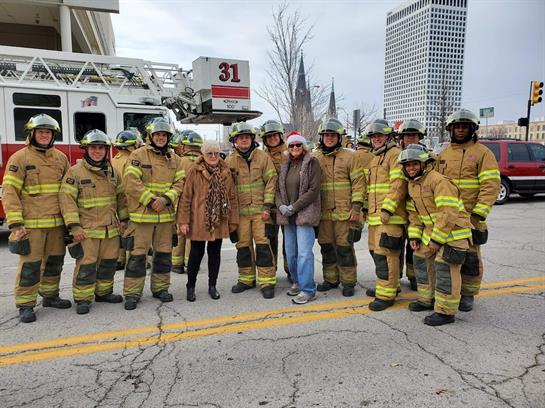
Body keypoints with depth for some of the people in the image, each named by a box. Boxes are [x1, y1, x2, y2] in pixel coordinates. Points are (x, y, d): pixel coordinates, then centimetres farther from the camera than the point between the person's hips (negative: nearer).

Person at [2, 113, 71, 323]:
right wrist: (15, 224, -16)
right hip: (32, 223, -5)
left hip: (57, 222, 5)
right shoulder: (19, 158, -4)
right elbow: (9, 192, -9)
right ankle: (25, 305, 11)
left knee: (55, 262, 14)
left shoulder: (61, 158, 10)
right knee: (30, 265, -1)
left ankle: (50, 296, 30)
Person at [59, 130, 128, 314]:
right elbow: (67, 200, -11)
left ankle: (103, 292, 30)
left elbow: (121, 196, 17)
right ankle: (82, 299, 12)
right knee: (86, 265, -2)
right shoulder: (75, 171, -6)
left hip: (110, 228, 5)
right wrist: (74, 226, -16)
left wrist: (123, 219, 13)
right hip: (87, 230, -5)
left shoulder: (112, 172, 10)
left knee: (109, 262, 13)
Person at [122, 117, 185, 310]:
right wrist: (150, 200, -16)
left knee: (164, 253, 12)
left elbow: (180, 182, 5)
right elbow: (131, 182, -11)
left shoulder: (174, 159, 10)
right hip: (142, 214, -4)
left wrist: (166, 198, -11)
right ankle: (132, 293, 11)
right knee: (138, 254, 0)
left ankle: (160, 287, 27)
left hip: (166, 214, 5)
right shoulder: (138, 155, -3)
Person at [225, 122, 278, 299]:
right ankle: (246, 279, 24)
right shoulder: (230, 161, 6)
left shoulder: (263, 157, 1)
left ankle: (267, 282, 6)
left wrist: (267, 206, -9)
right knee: (243, 246, 9)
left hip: (260, 210, -2)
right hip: (240, 211, 2)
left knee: (263, 245, -3)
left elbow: (271, 181, -2)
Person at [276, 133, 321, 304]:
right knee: (290, 252, 13)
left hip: (305, 214, -6)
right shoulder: (285, 166, 16)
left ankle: (307, 290, -1)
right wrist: (281, 205, -6)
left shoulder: (311, 163, -3)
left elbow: (313, 190, -11)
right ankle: (297, 282, 30)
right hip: (287, 215, 7)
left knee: (304, 252, -10)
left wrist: (294, 207, -15)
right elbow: (278, 188, 14)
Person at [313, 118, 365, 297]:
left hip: (344, 212, -4)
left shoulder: (349, 156, -1)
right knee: (327, 247, 12)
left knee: (344, 248, 2)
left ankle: (348, 282, 16)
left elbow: (358, 182, -4)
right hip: (323, 213, 4)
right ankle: (330, 279, 27)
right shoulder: (315, 158, 9)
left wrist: (356, 207, -10)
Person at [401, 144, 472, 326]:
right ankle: (427, 300, 30)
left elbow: (448, 214, -26)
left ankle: (446, 312, -1)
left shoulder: (439, 181, -21)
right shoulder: (412, 184, 9)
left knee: (445, 266, -12)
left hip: (453, 230, -9)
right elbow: (414, 213, 15)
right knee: (421, 259, 15)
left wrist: (436, 239, -24)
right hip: (431, 229, 10)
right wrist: (414, 236, 6)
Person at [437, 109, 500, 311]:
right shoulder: (443, 154, 13)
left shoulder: (482, 152, -2)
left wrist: (478, 214, -17)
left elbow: (491, 185, -10)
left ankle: (467, 295, 17)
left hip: (469, 217, -4)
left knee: (470, 257, 2)